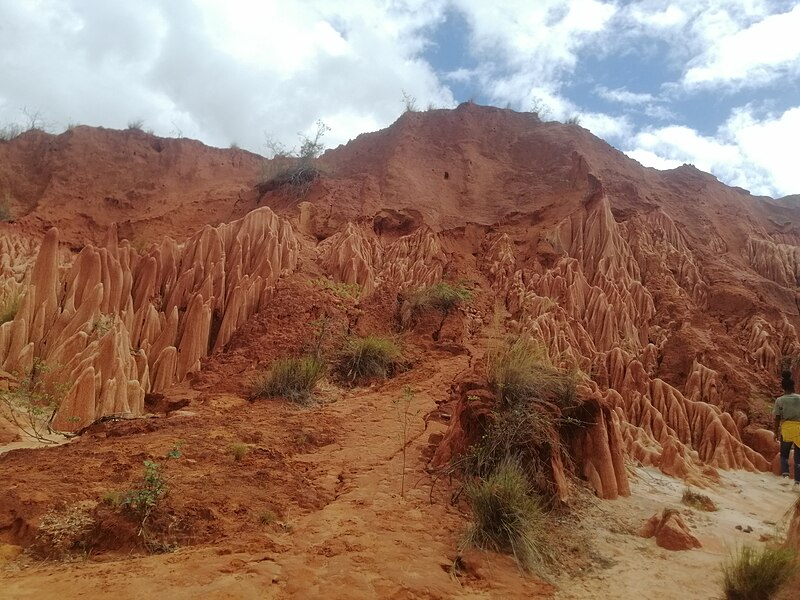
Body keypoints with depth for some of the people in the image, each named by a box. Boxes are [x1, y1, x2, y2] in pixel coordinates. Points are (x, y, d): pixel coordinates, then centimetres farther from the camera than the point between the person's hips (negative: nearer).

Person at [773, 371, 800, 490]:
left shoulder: (780, 400, -4)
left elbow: (777, 418, -3)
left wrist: (776, 432, 6)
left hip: (786, 429, -1)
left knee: (784, 454, 16)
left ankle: (785, 474, -5)